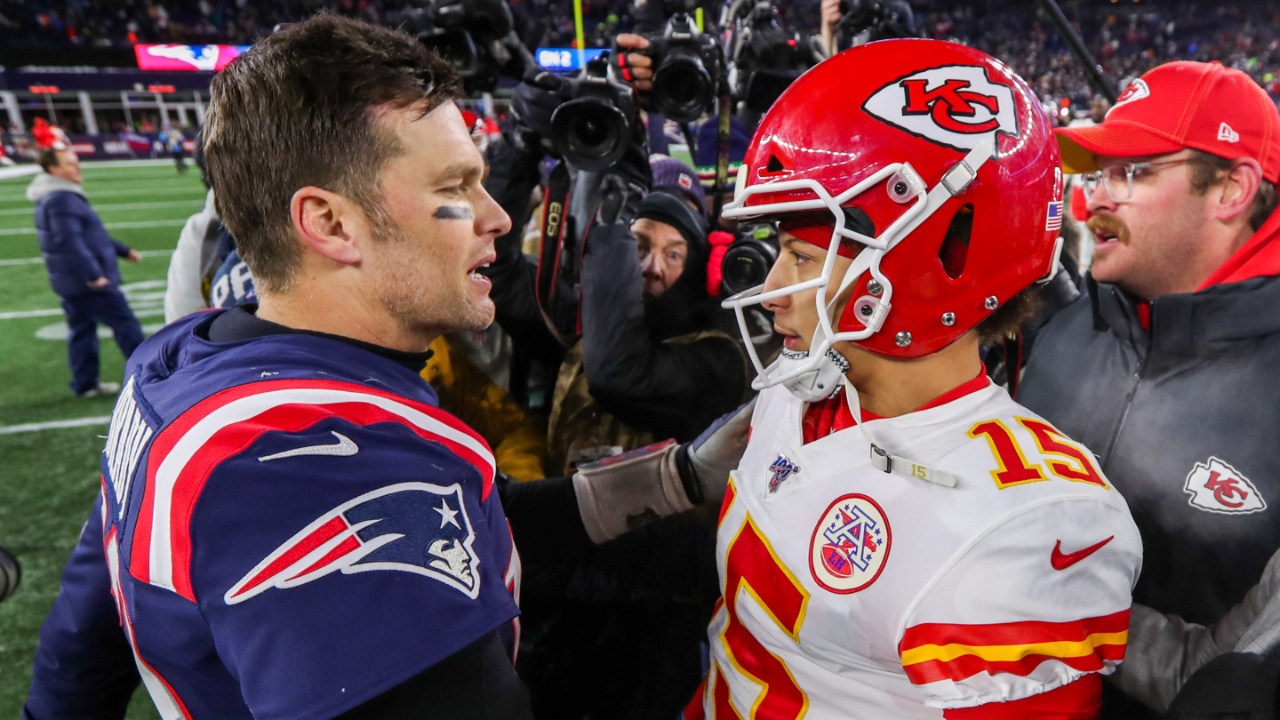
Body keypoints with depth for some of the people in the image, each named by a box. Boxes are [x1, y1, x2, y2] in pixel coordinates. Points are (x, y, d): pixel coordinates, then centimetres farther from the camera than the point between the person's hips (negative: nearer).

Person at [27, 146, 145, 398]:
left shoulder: (66, 196, 16)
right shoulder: (61, 199, -19)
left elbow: (92, 233, 25)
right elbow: (70, 242, -26)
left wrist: (123, 250, 26)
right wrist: (93, 274, -27)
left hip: (70, 282, 11)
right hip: (89, 281, -11)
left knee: (81, 329, 13)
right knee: (125, 323, -3)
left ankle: (85, 383, 20)